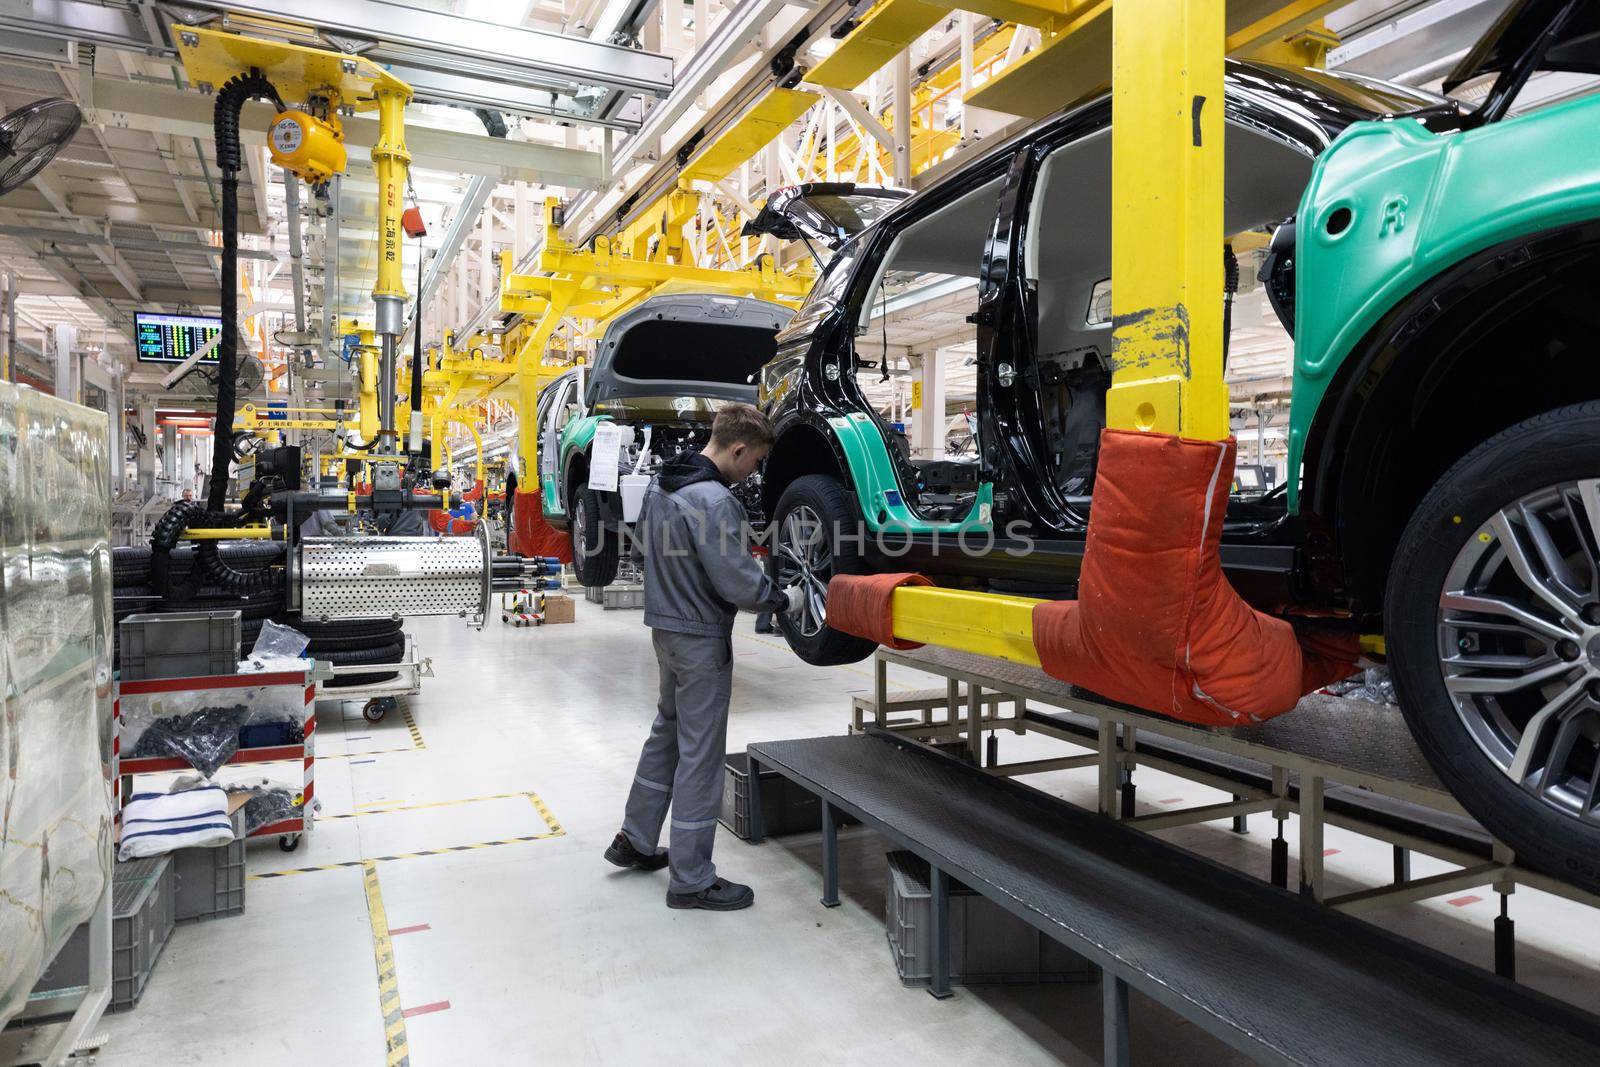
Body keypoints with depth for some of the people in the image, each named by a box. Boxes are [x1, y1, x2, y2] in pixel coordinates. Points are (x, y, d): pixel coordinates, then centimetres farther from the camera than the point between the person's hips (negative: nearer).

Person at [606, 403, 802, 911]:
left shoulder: (660, 485, 5)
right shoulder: (713, 501, -24)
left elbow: (640, 551, 16)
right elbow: (740, 584, -23)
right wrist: (784, 599, -7)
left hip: (665, 627, 9)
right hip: (701, 638, -9)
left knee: (667, 733, 23)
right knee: (700, 755, 1)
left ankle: (634, 841, 35)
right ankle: (691, 879, 12)